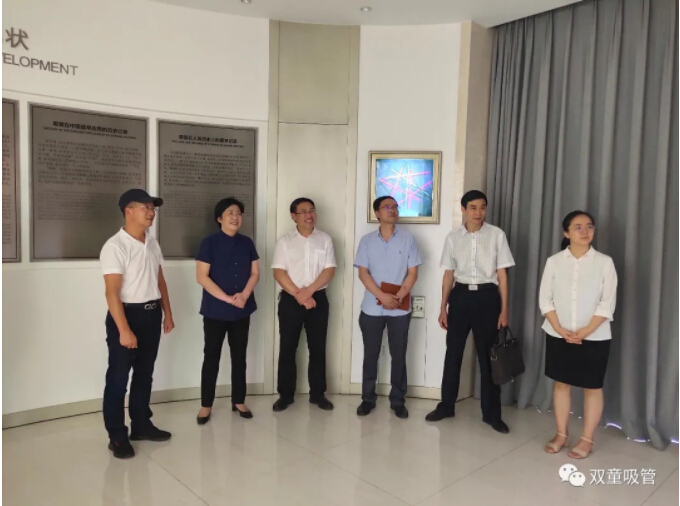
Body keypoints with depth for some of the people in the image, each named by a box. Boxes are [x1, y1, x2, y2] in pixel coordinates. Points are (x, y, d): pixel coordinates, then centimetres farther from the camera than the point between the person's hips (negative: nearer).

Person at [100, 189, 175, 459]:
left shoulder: (152, 244, 8)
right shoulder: (115, 246, -16)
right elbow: (112, 291, -21)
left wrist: (167, 313, 13)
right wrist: (123, 329, -25)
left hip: (151, 315, 7)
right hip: (126, 314, -7)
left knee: (144, 374, 16)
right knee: (118, 378, 4)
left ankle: (141, 425, 30)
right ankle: (117, 436, 16)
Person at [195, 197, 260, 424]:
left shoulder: (247, 243, 6)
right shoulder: (209, 243, -7)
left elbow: (255, 273, 6)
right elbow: (202, 277, -12)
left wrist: (244, 295, -11)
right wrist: (227, 298, -16)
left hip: (242, 310, 4)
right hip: (215, 310, -4)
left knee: (239, 356, 11)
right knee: (211, 357, 5)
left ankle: (238, 401, 24)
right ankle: (206, 405, 18)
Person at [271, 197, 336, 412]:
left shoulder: (325, 239, 4)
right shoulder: (284, 241, 1)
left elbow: (329, 270, -3)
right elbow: (279, 273, -6)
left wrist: (309, 291, -15)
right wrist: (298, 295, -15)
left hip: (318, 299, 1)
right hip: (290, 300, -1)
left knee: (318, 348, 7)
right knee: (287, 348, 5)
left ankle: (317, 394, 20)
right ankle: (286, 394, 18)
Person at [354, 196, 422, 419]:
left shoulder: (408, 239, 2)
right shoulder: (367, 240, 3)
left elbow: (413, 273, -1)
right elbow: (363, 273, -3)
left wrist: (398, 297, -14)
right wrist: (382, 296, -16)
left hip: (400, 309, 0)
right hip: (372, 307, 0)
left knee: (399, 355, 8)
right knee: (370, 355, 9)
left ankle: (398, 400, 22)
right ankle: (368, 398, 23)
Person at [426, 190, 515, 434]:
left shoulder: (496, 235, -2)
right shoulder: (453, 237, 3)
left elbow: (502, 273, -1)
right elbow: (449, 274, 7)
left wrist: (504, 309, -4)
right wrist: (443, 308, 6)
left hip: (487, 297, -1)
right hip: (460, 296, 2)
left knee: (488, 356, 6)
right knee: (453, 353, 9)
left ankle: (491, 413, 21)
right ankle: (446, 405, 25)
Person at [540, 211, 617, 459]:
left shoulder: (604, 262, -3)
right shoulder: (554, 261, 0)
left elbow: (607, 303, -7)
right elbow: (545, 299, -2)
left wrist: (585, 331, -16)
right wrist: (560, 329, -12)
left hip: (595, 337, -1)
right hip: (558, 335, 2)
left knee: (592, 387, 8)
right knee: (561, 383, 11)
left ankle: (587, 439, 23)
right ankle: (561, 434, 27)